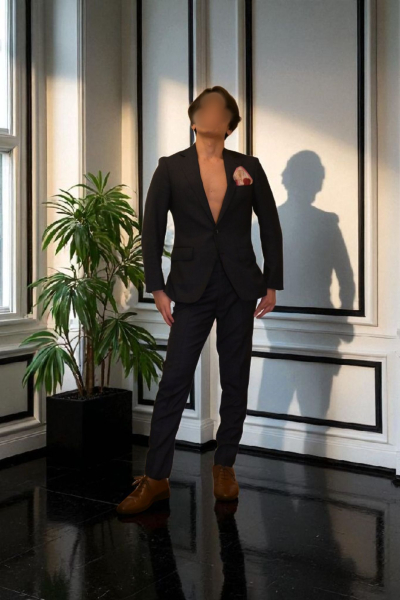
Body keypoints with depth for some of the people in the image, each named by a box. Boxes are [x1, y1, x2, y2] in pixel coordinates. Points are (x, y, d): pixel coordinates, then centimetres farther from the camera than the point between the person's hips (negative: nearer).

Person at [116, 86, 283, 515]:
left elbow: (270, 226, 9)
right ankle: (155, 478, 4)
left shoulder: (249, 168, 7)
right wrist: (157, 288, -4)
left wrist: (272, 284, 4)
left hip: (240, 289, 2)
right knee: (174, 382, -4)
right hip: (192, 290, -2)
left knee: (235, 382, 8)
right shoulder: (171, 168, 3)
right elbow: (151, 229, 1)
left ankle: (225, 467, 22)